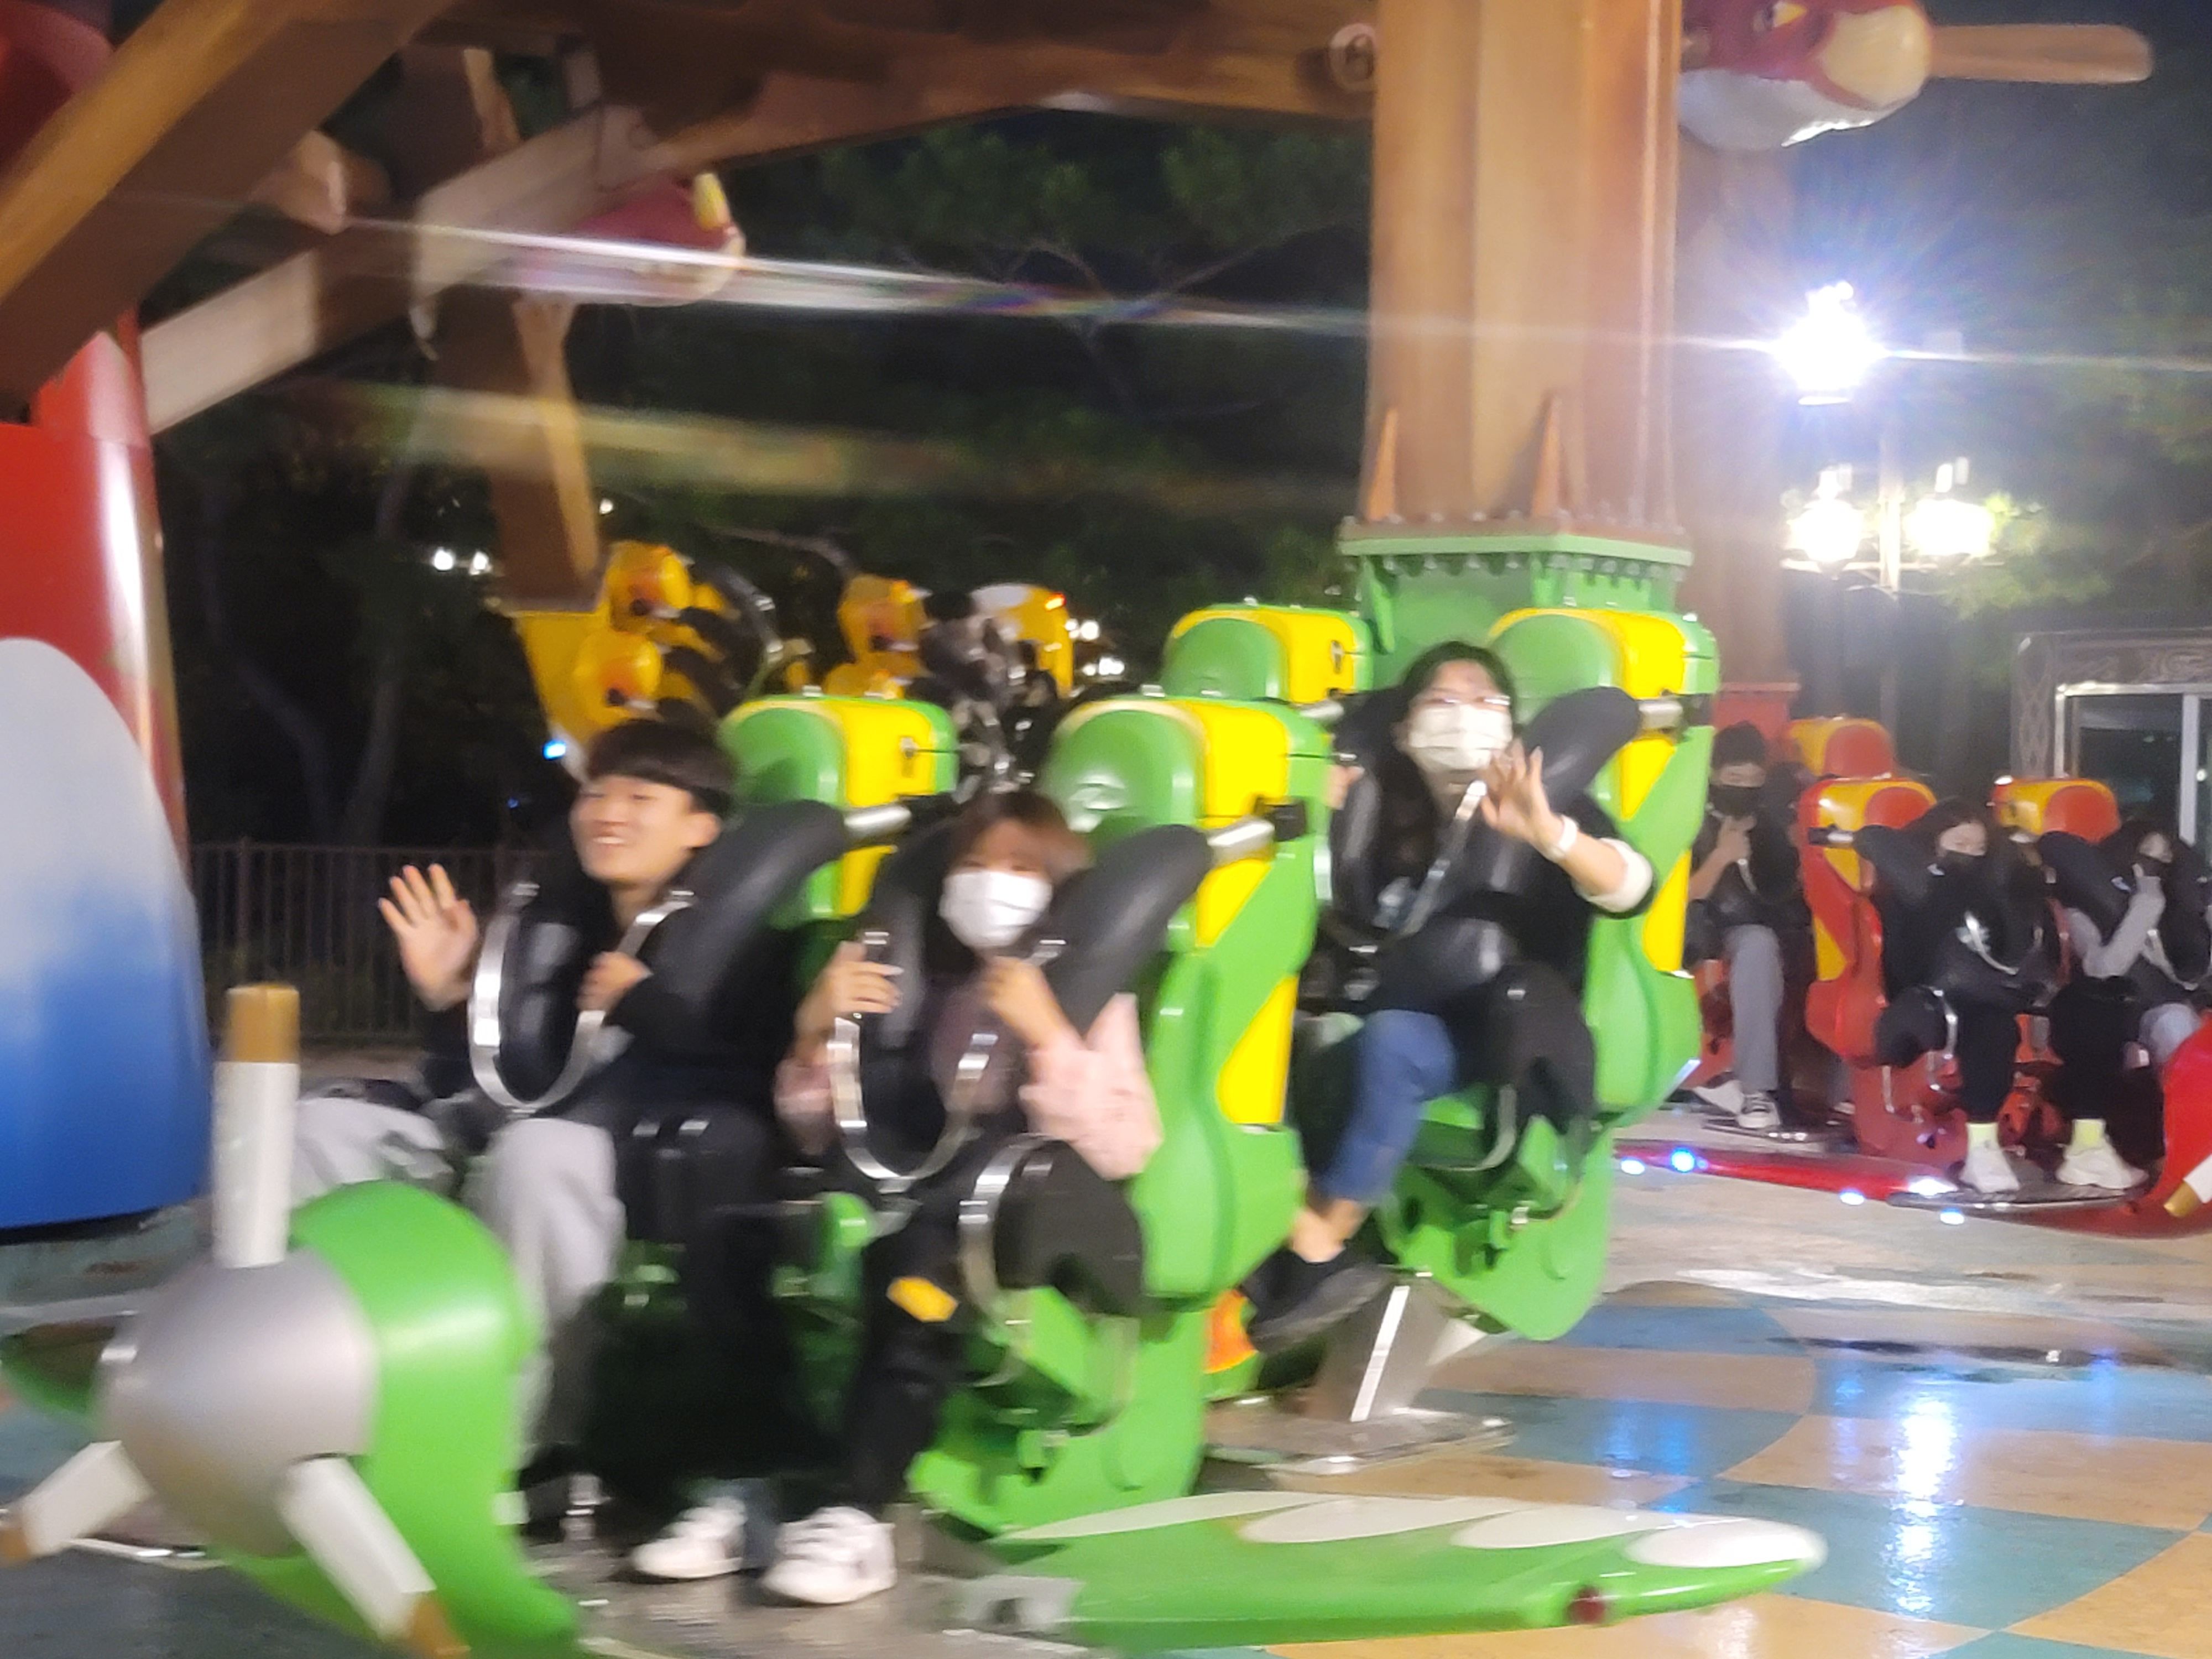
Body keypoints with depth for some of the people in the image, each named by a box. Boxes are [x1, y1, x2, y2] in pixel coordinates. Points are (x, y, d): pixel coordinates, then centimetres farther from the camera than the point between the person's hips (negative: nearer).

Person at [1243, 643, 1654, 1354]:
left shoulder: (1546, 805, -2)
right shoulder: (1386, 808, 14)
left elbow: (1630, 889, -19)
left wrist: (1549, 834, -39)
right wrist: (1325, 819, 2)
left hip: (1512, 1036, -5)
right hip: (1403, 1020, 5)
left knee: (1389, 1043, -35)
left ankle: (1315, 1255, -28)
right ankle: (1306, 1247, -34)